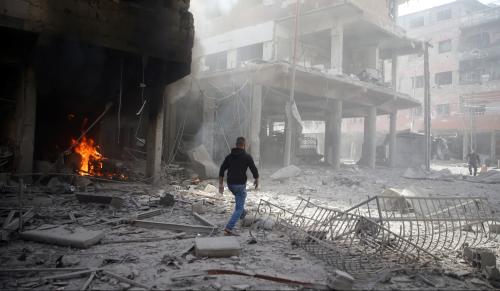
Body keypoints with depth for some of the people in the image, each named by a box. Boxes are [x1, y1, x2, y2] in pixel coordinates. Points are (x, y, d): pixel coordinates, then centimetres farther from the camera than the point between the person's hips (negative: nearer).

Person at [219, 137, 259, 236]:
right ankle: (229, 228, -12)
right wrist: (257, 180, 10)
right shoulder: (247, 156, -11)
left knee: (239, 196, 37)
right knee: (239, 208, -1)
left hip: (230, 184, 6)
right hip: (240, 185, -6)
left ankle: (242, 213, 54)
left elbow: (221, 170, 3)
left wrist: (221, 184, 9)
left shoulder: (229, 156, 4)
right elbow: (254, 170, -9)